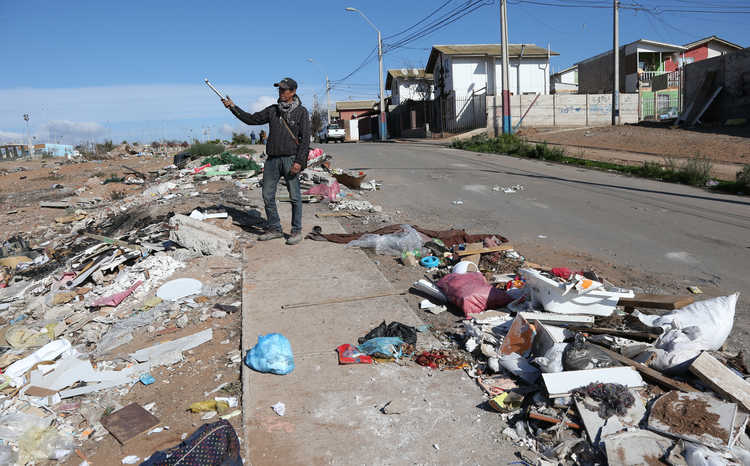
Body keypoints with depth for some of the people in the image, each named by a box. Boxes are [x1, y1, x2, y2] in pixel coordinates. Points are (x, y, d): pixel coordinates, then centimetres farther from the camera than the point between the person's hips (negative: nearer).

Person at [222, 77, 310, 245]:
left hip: (290, 159, -5)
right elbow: (251, 119, 17)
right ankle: (274, 229, 17)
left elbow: (305, 138, -6)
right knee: (267, 195, 6)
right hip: (272, 159, 5)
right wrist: (232, 107, 8)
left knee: (295, 197, -2)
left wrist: (299, 161, -14)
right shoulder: (272, 110, 15)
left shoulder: (301, 112, 0)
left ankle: (297, 231, 9)